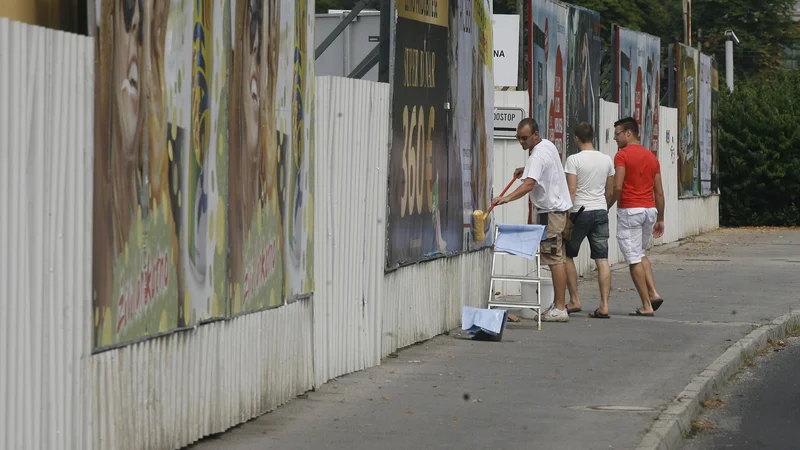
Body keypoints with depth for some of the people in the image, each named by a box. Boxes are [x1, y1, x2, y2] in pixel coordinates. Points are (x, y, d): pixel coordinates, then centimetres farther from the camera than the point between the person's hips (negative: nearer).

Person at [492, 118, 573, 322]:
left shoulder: (538, 156, -21)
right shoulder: (548, 145, 10)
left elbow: (529, 184, -35)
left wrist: (506, 198, -45)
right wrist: (526, 169, 24)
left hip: (552, 210, -11)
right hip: (557, 205, 11)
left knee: (555, 259, -10)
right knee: (556, 258, 13)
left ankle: (559, 309, -12)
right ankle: (558, 304, 18)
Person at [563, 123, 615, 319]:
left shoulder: (574, 160, -9)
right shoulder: (607, 160, 7)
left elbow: (571, 190, -13)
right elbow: (610, 191, 13)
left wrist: (566, 215, -11)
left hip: (580, 212, -4)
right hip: (601, 212, 4)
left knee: (567, 256, 12)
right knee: (602, 260, 1)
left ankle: (574, 301, 12)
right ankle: (604, 305, -6)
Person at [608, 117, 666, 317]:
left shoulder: (622, 155, -8)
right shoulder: (651, 157, 13)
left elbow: (617, 187, -17)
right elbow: (659, 192, 14)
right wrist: (660, 219, 18)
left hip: (629, 210, -7)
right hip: (649, 209, 7)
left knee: (634, 259, -1)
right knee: (641, 254, 23)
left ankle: (646, 306, -3)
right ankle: (653, 293, 5)